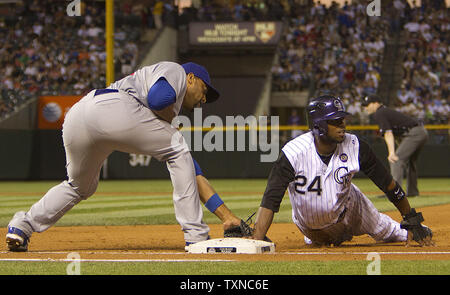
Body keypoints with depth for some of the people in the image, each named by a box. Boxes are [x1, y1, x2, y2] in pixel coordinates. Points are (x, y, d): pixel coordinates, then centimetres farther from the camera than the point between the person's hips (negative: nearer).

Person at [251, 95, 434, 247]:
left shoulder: (354, 146, -25)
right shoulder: (293, 153, -34)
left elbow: (388, 184, -14)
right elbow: (270, 201, -38)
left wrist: (412, 219, -11)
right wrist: (255, 244, -49)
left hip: (349, 211, 2)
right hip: (310, 225, -2)